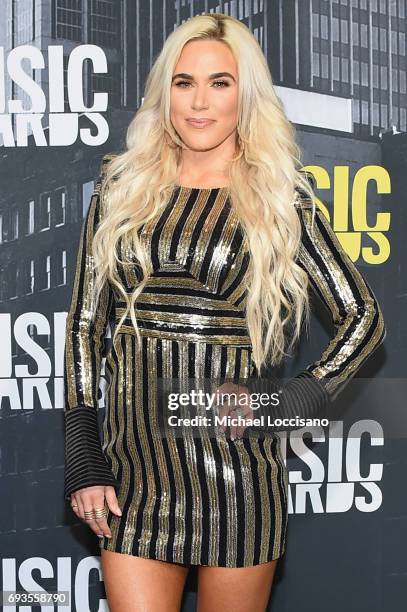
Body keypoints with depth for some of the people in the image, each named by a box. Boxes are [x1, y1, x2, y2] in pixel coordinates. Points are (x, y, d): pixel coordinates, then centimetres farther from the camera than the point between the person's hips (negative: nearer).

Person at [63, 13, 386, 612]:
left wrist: (286, 401, -6)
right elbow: (85, 324, 8)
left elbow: (363, 316, 7)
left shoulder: (282, 198, 2)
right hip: (134, 467, 1)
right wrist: (82, 464, 2)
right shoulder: (122, 188, 7)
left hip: (238, 468, -1)